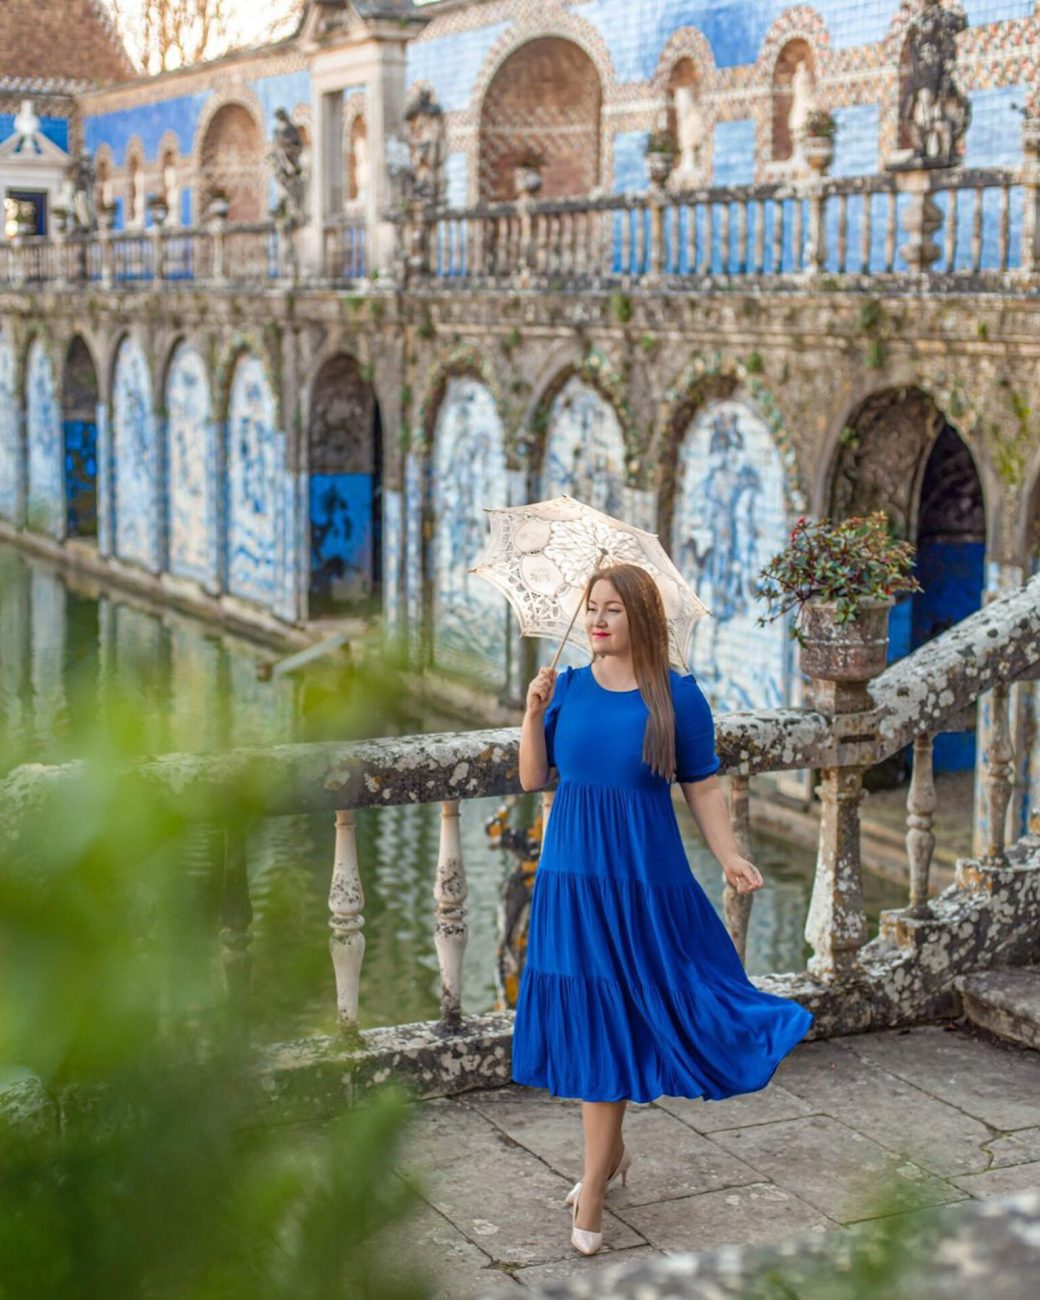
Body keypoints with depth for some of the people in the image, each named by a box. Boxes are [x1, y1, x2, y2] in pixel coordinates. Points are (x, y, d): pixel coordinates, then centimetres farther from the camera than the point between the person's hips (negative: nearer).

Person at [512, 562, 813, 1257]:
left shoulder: (677, 695, -5)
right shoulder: (568, 686, 4)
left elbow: (704, 787, -1)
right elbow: (532, 779, 6)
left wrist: (732, 856, -13)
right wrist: (533, 713, -8)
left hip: (642, 878, -3)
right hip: (571, 873, 3)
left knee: (616, 1020, 1)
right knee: (586, 1018, 9)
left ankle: (594, 1184, 10)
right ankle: (611, 1151, 30)